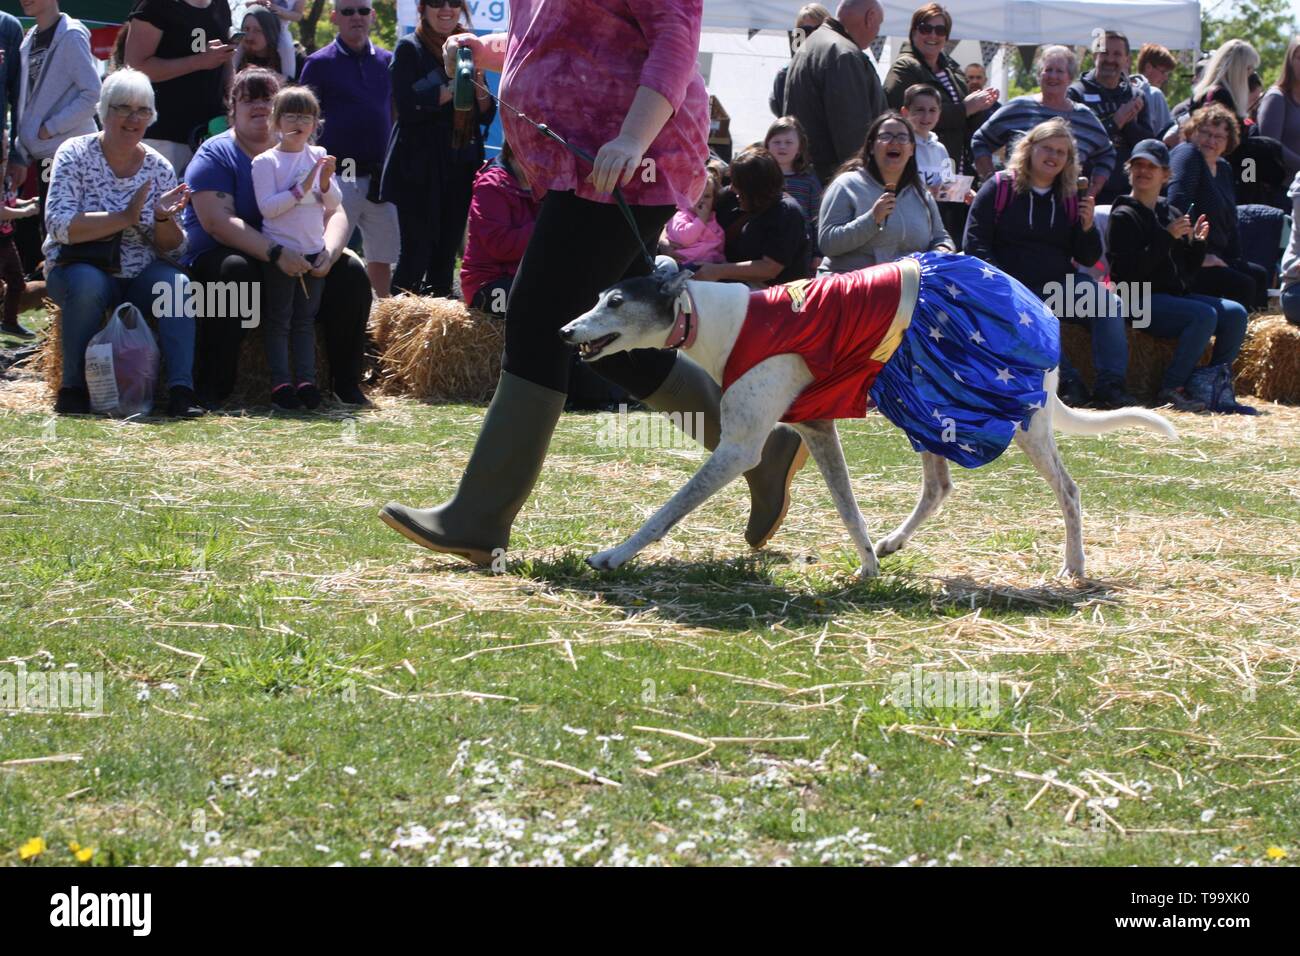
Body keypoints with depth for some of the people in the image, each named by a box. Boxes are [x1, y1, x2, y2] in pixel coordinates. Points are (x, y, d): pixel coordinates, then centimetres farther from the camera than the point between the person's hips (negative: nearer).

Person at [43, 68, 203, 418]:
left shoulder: (159, 167, 4)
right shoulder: (75, 155, -6)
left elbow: (173, 248, 4)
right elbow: (59, 225, -19)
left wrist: (164, 219, -19)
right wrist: (125, 218, -25)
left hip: (140, 276, 3)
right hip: (79, 269, -3)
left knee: (178, 283, -27)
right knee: (87, 283, -36)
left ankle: (181, 391, -28)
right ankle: (74, 389, -22)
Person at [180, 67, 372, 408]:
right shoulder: (215, 155, -4)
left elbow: (335, 214, 2)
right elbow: (217, 220, -19)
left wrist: (329, 252, -23)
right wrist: (275, 253, -31)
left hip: (299, 261, 5)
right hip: (219, 256, -5)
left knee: (351, 271, -18)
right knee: (235, 271, -38)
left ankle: (346, 384, -10)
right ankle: (213, 388, -34)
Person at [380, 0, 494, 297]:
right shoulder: (410, 49, -1)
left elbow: (487, 116, 10)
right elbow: (408, 108, -13)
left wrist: (478, 87, -9)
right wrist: (454, 88, -18)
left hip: (461, 168, 5)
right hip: (421, 168, -5)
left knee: (447, 252, 6)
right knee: (417, 250, -9)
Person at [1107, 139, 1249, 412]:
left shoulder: (1172, 214, 18)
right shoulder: (1124, 216, -3)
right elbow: (1128, 271, -17)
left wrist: (1197, 243, 0)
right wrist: (1167, 238, -18)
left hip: (1177, 297, 7)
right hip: (1142, 301, -7)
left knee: (1235, 313, -14)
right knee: (1204, 315, -30)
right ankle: (1172, 389, -26)